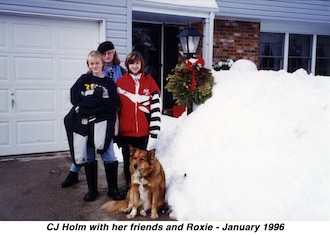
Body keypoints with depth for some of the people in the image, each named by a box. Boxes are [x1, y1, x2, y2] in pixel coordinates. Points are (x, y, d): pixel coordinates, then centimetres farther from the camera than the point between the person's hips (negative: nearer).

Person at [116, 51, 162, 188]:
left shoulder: (149, 81, 3)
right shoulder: (120, 82, 4)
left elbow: (155, 106, -1)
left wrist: (155, 130, -6)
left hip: (143, 130, 0)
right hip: (125, 130, 1)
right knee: (128, 159, 10)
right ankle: (129, 184, 26)